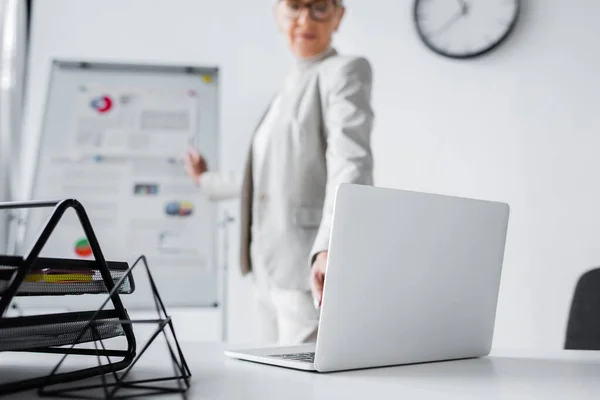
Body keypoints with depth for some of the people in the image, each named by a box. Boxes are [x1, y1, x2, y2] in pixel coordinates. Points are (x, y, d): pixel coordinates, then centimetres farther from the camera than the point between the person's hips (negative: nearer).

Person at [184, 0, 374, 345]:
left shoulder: (345, 70, -3)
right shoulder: (291, 88, 22)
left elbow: (350, 162, -20)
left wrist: (330, 248, -35)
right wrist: (207, 181, 47)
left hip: (315, 275, -8)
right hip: (273, 273, 8)